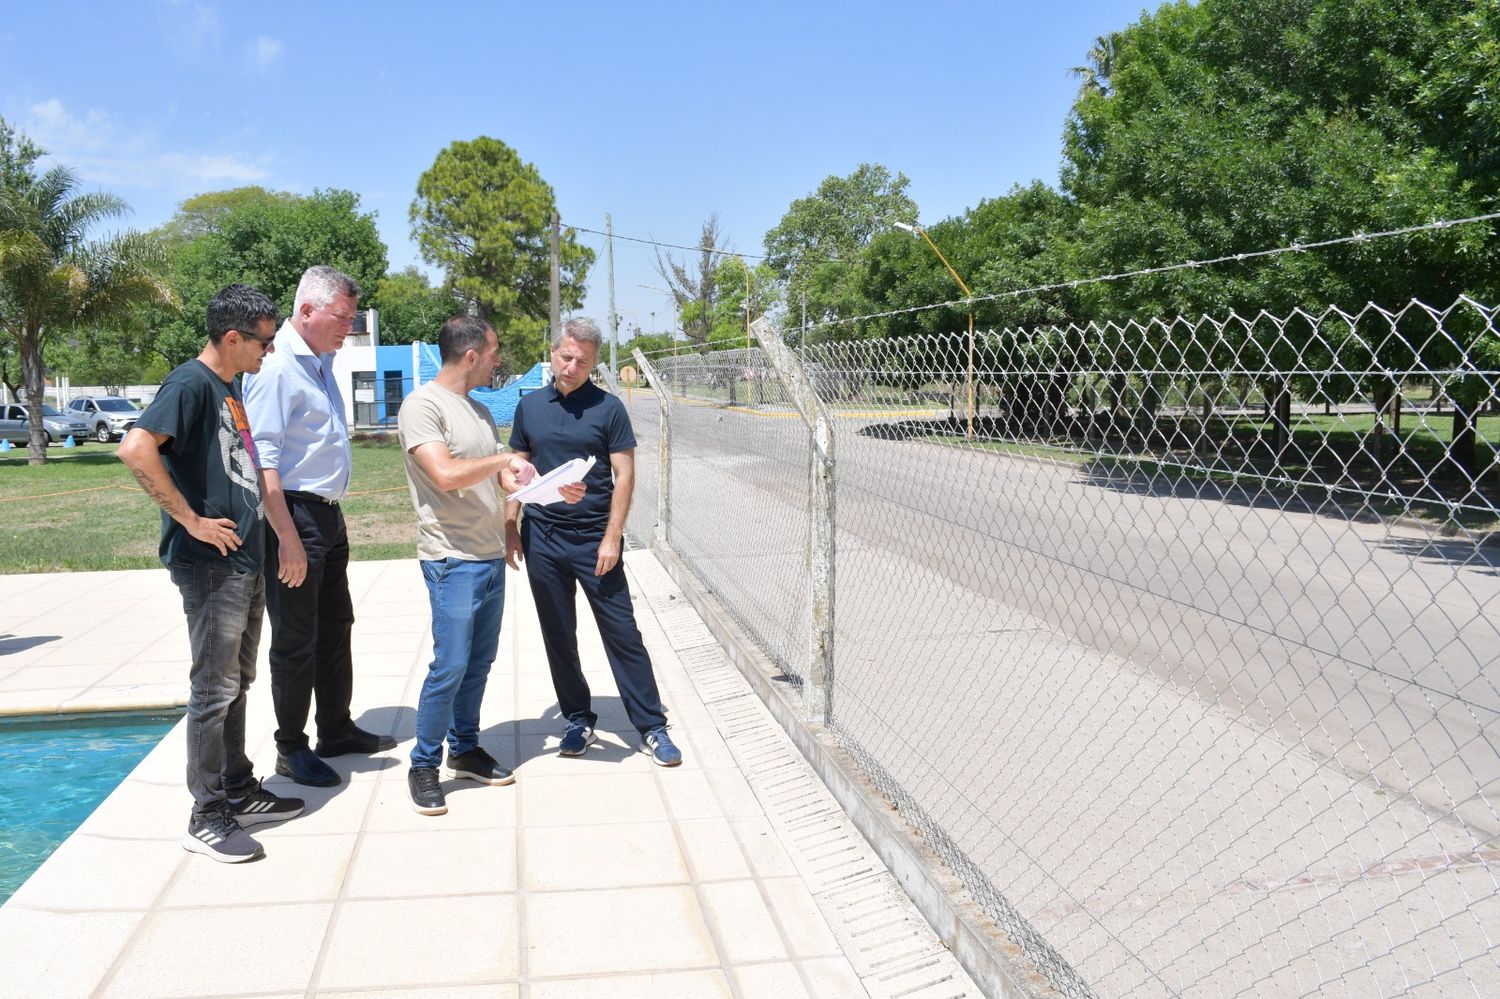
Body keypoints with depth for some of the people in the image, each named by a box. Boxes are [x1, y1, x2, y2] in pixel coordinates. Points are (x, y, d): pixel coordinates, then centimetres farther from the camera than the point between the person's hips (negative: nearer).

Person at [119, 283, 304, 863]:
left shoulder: (228, 388, 14)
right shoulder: (192, 384, -14)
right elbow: (136, 448, -29)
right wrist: (191, 520, -23)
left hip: (246, 560, 9)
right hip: (211, 564, -9)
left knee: (235, 683, 17)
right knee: (214, 690, -2)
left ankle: (239, 791, 29)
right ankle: (207, 817, 8)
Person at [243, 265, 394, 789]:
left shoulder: (321, 362, 13)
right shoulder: (276, 367, -16)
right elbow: (262, 459, -22)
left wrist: (329, 520, 19)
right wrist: (287, 538, -24)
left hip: (329, 514, 10)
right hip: (295, 515, -10)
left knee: (336, 627, 17)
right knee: (296, 640, 1)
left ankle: (337, 730, 31)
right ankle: (291, 749, 15)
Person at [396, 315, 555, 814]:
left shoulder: (479, 412, 16)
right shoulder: (423, 405, -10)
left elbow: (502, 481, 17)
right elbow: (445, 475, -23)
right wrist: (505, 458, -12)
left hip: (491, 556, 8)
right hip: (453, 560, -8)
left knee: (479, 662, 14)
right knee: (450, 666, -6)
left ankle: (464, 749, 28)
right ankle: (423, 764, 8)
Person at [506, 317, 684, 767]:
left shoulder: (608, 408, -4)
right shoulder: (530, 406, 7)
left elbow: (624, 475, -5)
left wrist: (612, 537, -12)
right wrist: (511, 526, 6)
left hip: (594, 540, -3)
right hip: (542, 539, 4)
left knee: (622, 633, -1)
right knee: (558, 636, 10)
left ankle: (652, 727, 7)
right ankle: (578, 720, 24)